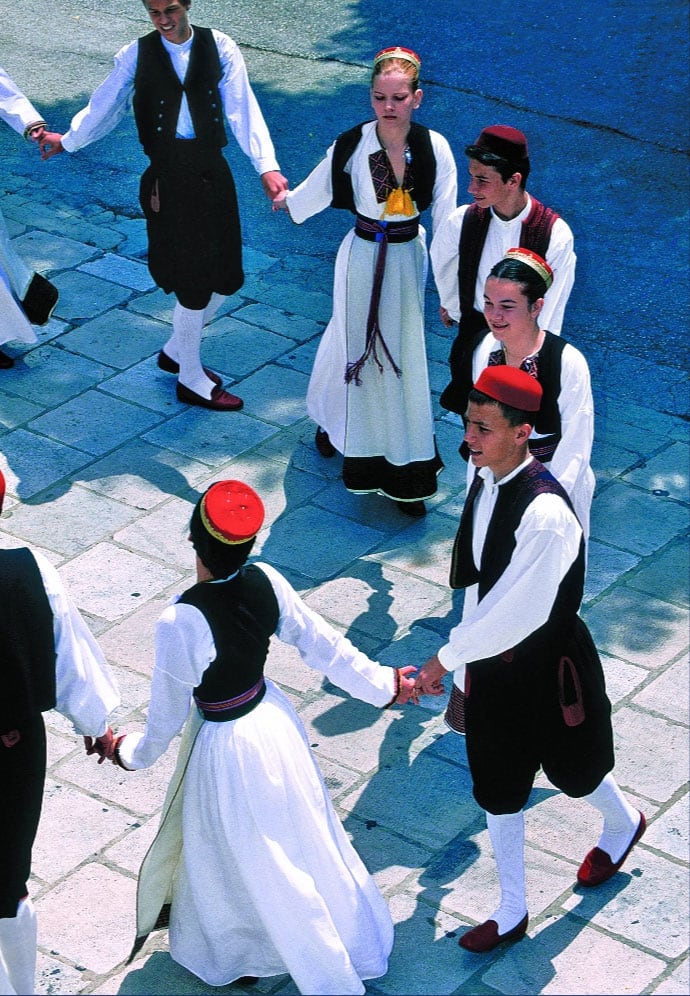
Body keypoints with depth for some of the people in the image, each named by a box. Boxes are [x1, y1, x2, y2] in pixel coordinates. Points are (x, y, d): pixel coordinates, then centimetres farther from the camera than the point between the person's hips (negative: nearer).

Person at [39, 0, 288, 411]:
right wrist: (68, 140, 22)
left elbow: (243, 111, -8)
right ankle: (191, 380, 18)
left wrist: (267, 165, -18)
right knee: (193, 280, 1)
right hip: (168, 175, -3)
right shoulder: (138, 54, -2)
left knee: (226, 276, 9)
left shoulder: (220, 47, -1)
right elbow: (104, 106, 12)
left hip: (211, 171, 3)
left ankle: (178, 349, 35)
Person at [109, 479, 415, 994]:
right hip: (273, 717, 6)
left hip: (226, 745, -6)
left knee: (255, 859, 17)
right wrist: (382, 684, 11)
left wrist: (132, 752, 2)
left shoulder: (181, 623, -32)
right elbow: (322, 643, -4)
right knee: (296, 834, 28)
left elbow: (168, 714, -18)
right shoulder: (266, 582, -17)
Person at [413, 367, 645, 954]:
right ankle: (512, 911, 36)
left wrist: (446, 660, -23)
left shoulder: (547, 513, -34)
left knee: (570, 767, 21)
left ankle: (623, 824, 56)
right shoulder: (484, 476, -8)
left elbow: (519, 614, -32)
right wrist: (464, 657, 10)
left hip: (546, 664, -7)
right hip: (492, 656, 7)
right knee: (497, 786, 17)